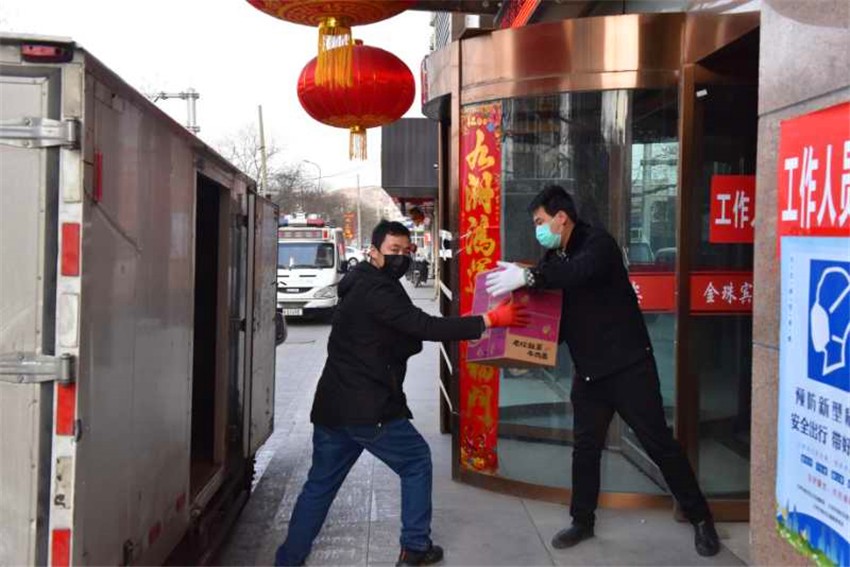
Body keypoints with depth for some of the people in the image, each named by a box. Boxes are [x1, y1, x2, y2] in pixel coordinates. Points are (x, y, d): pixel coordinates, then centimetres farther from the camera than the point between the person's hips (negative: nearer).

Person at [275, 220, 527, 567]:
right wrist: (491, 320, -24)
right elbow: (425, 327, -24)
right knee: (416, 463, 10)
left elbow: (406, 341, 19)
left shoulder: (363, 286, 16)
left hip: (332, 405, 9)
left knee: (320, 483, 16)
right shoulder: (378, 290, -15)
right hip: (369, 408, -9)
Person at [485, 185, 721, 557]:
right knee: (585, 447, 11)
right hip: (588, 370, 7)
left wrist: (528, 277, -41)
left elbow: (580, 272, -37)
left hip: (628, 365, -7)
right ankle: (582, 521, 26)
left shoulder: (598, 243, -15)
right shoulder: (555, 259, 8)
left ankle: (700, 518, 14)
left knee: (658, 442, 0)